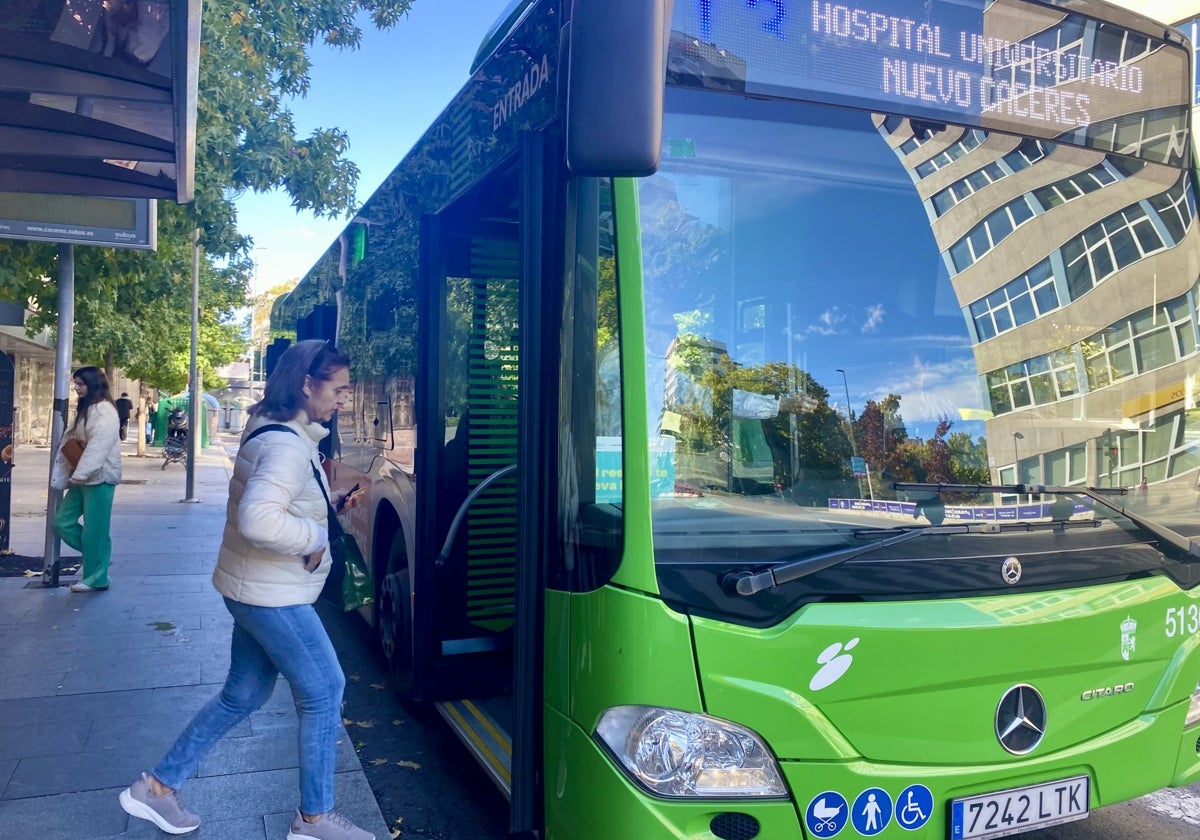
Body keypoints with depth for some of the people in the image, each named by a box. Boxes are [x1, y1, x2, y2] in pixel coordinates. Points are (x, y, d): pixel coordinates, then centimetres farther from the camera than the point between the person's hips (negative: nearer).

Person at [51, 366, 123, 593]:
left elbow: (98, 446, -24)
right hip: (83, 478, 10)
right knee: (62, 521, 9)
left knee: (94, 530, -3)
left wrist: (79, 474, -27)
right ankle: (95, 554, 23)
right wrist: (62, 474, 9)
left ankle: (96, 578, 8)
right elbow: (71, 440, 16)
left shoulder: (104, 411, -14)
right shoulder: (85, 409, 18)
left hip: (99, 478, -10)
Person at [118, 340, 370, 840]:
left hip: (256, 590, 10)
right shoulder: (287, 445, -24)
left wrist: (329, 502, 9)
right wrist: (316, 537, -23)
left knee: (242, 696, 19)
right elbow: (259, 520, -38)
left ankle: (157, 787, 29)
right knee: (323, 692, 1)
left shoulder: (276, 432, 9)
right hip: (272, 594, -10)